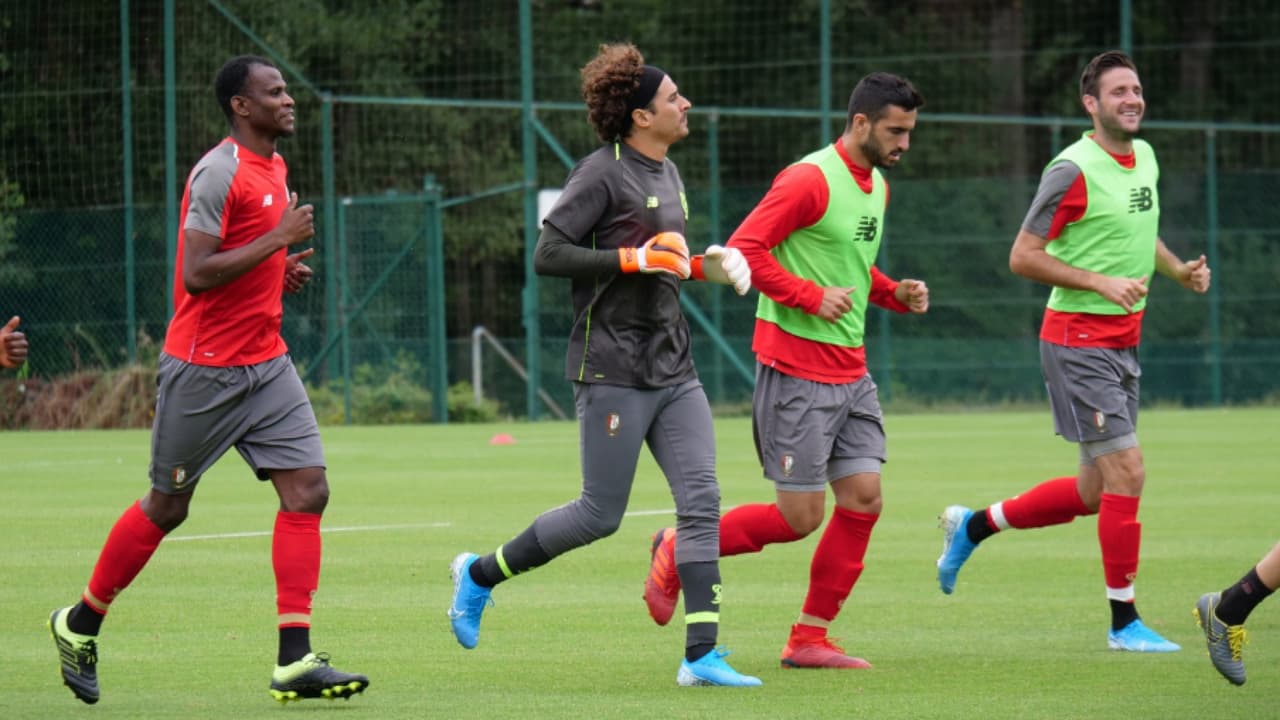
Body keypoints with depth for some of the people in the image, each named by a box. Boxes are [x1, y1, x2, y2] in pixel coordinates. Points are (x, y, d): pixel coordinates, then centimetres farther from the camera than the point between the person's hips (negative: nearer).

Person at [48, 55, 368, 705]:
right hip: (204, 369, -8)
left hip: (266, 363, 8)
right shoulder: (219, 173, -16)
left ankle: (295, 661, -10)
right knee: (167, 507, 4)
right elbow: (196, 273, -23)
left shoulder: (273, 167, 13)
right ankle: (80, 623, 24)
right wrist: (278, 239, -22)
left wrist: (280, 272, 7)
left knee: (307, 491, -7)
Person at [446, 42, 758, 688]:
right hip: (614, 369, -8)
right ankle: (480, 574, 19)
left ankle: (701, 655, -5)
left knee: (701, 501, -4)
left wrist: (701, 265, 10)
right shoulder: (602, 173, -12)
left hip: (672, 369, 8)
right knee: (600, 516, -2)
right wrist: (634, 259, -21)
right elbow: (547, 255, -17)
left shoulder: (667, 174, 15)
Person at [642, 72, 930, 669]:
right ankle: (677, 552, 16)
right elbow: (744, 249, -19)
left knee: (863, 499, 0)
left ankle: (809, 639, 8)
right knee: (799, 517, -5)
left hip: (850, 372, 9)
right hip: (796, 369, -9)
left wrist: (895, 294, 9)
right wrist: (812, 297, -22)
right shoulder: (810, 180, -15)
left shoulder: (877, 186, 14)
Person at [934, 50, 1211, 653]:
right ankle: (1124, 621, -3)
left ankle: (973, 526, 32)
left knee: (1095, 492, 12)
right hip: (1077, 340, -9)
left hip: (1122, 343, 9)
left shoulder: (1144, 157, 11)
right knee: (1126, 472, -13)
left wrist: (1179, 270, 9)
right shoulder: (1074, 169, -15)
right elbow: (1023, 257, -15)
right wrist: (1101, 282, -22)